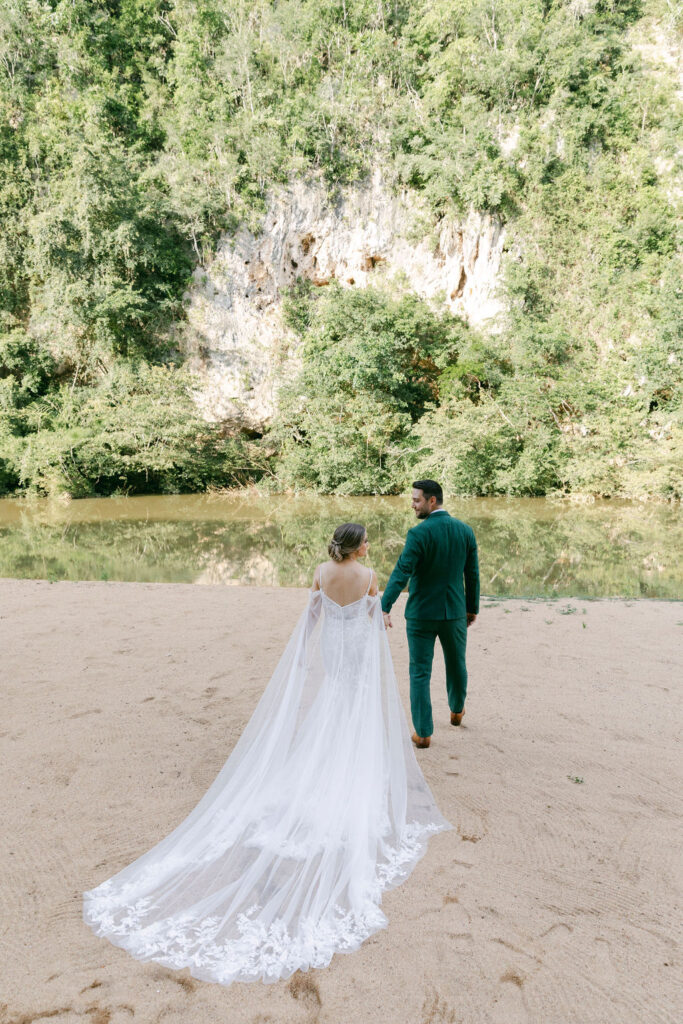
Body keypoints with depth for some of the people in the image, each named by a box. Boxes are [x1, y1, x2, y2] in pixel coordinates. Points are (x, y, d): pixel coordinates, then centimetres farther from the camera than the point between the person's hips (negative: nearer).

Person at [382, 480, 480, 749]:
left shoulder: (418, 533, -16)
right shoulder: (465, 531, -1)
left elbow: (401, 573, -25)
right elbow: (472, 574, 5)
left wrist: (385, 609, -30)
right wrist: (472, 608, 15)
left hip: (421, 613, -4)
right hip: (454, 612, 5)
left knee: (420, 672, 6)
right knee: (456, 663, 25)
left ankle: (423, 733, 10)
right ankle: (456, 710, 48)